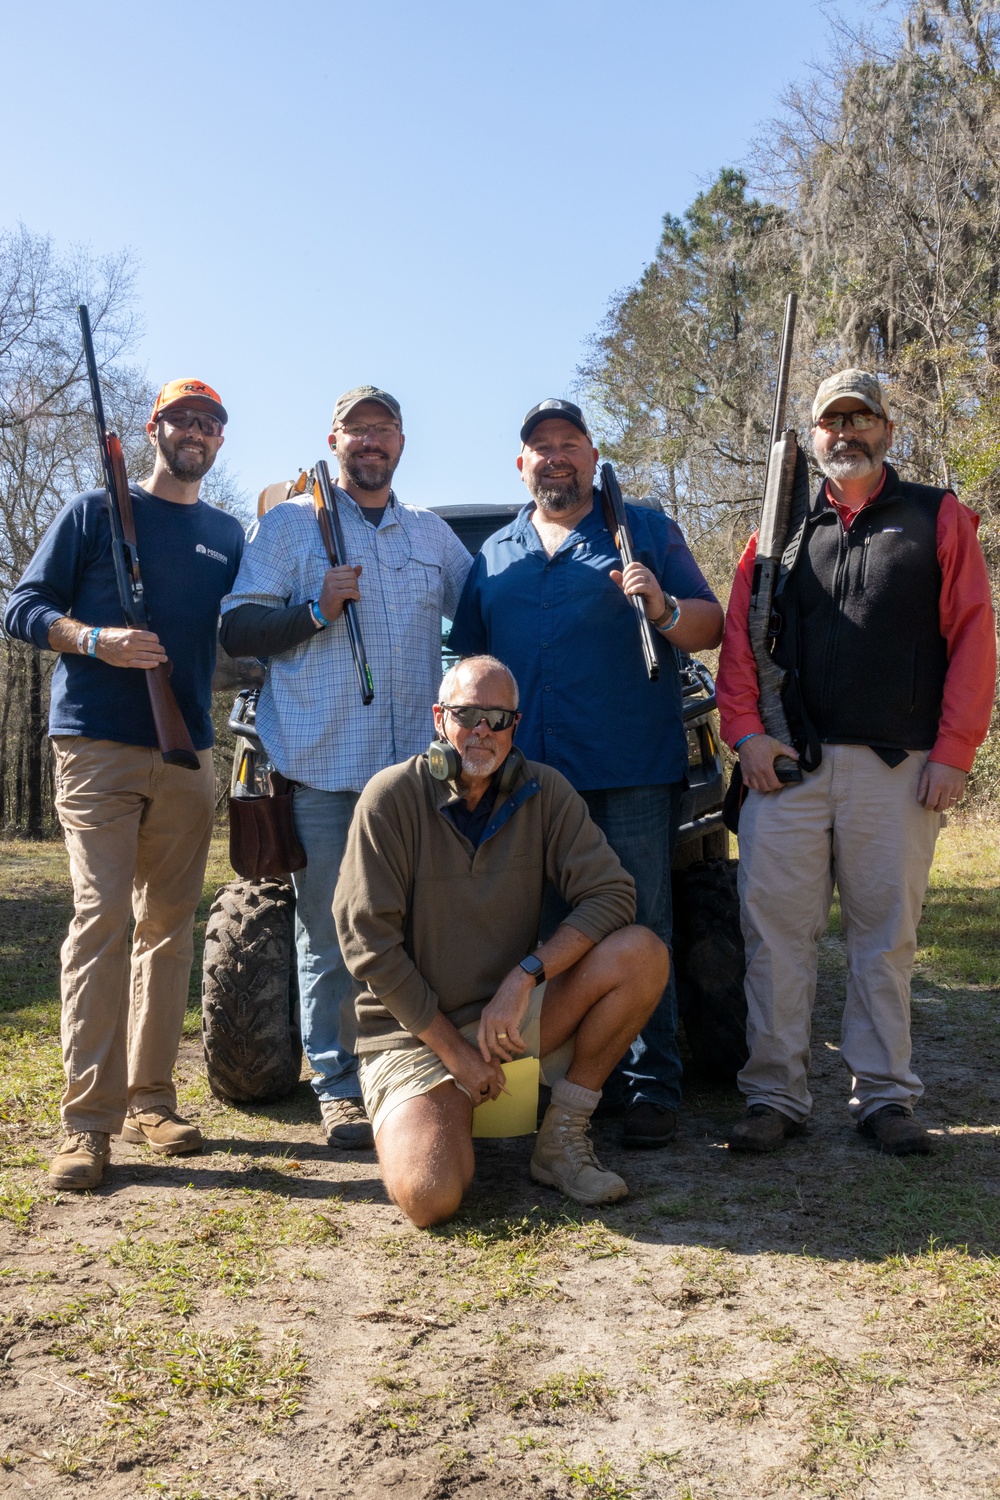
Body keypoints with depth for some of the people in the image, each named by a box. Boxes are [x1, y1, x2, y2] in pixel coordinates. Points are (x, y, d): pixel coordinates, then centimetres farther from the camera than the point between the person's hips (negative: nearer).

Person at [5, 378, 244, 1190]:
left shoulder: (229, 535, 17)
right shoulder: (96, 511, 6)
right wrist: (98, 640, -15)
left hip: (188, 756, 4)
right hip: (98, 747, -4)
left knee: (169, 925, 7)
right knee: (102, 916, -11)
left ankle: (150, 1098, 15)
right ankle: (88, 1118, -8)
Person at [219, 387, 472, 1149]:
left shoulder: (434, 534, 18)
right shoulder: (288, 524, 7)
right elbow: (237, 630, 0)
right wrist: (316, 610, -13)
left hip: (416, 765, 3)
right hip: (322, 766, -3)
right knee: (330, 937, 1)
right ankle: (339, 1086, 12)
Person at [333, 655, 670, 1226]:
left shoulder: (543, 790, -2)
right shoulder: (392, 797, -12)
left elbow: (612, 893, -10)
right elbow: (369, 944, -13)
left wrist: (526, 975, -22)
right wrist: (453, 1048, -13)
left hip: (510, 1013, 3)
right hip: (412, 1028, -3)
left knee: (643, 953, -19)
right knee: (430, 1197, -26)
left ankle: (562, 1139, -5)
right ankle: (420, 1115, 12)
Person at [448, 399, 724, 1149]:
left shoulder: (646, 531, 10)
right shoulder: (494, 554, 20)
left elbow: (710, 627, 4)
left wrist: (664, 609, -17)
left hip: (631, 773, -3)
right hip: (526, 775, 4)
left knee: (638, 931, -3)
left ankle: (651, 1084, 5)